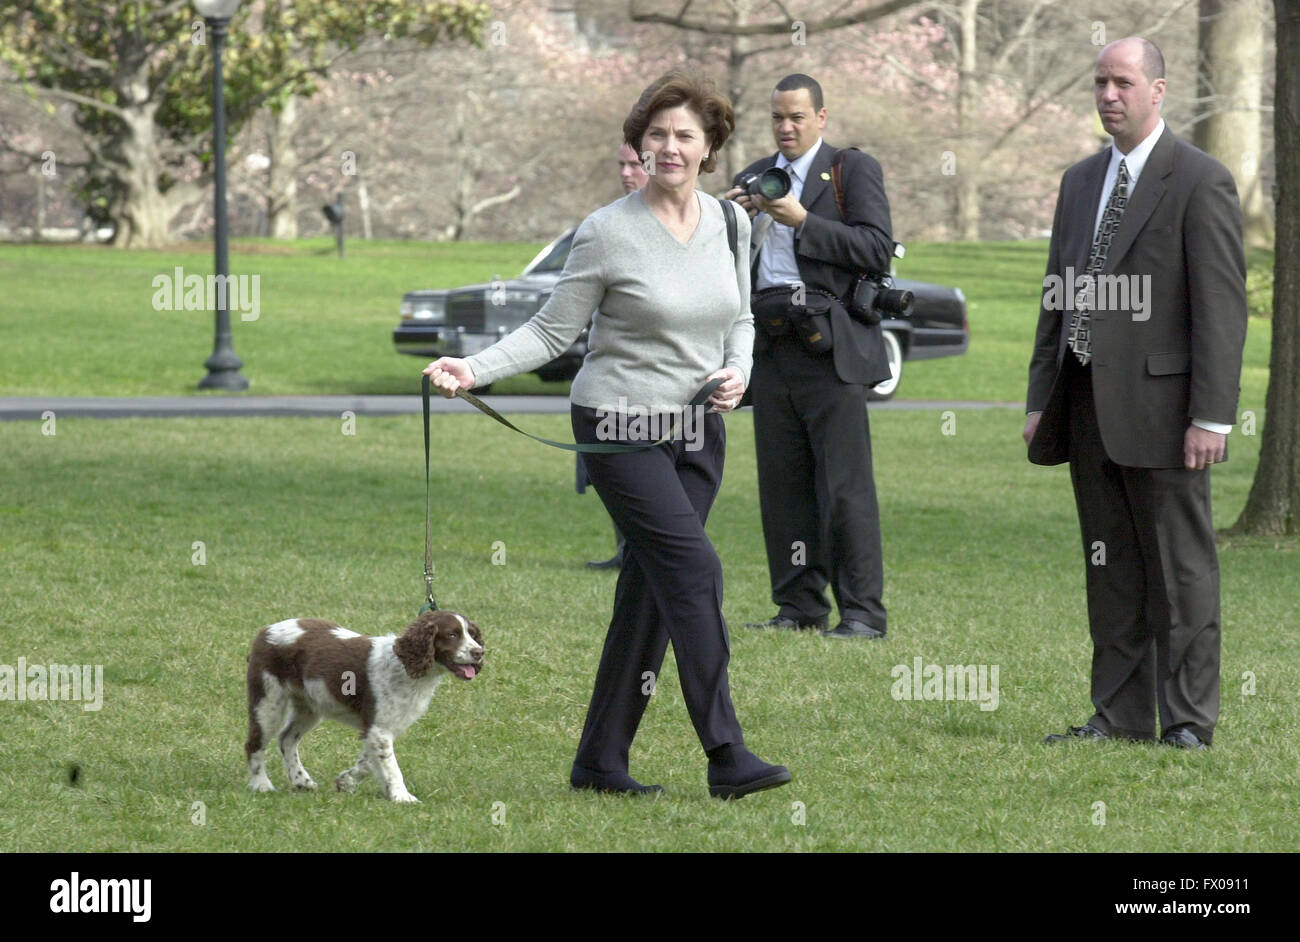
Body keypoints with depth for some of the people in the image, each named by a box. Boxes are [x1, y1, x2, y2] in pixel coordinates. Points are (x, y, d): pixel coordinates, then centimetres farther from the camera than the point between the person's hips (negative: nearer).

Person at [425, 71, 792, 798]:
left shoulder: (730, 225, 6)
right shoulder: (609, 233, -9)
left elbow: (740, 319, 18)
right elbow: (552, 331, -5)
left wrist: (738, 370, -2)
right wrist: (474, 369, -17)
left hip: (700, 432, 6)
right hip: (622, 428, -6)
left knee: (651, 589, 6)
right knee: (694, 569, -17)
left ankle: (602, 759, 14)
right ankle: (726, 754, -19)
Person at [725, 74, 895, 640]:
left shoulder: (853, 170, 2)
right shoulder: (753, 178, 19)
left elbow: (878, 251, -10)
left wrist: (804, 220, -16)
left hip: (830, 349, -6)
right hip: (771, 352, 6)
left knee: (844, 486, -8)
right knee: (782, 484, 6)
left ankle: (862, 612, -7)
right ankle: (800, 606, 12)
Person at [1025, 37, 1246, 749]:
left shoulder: (1200, 182, -6)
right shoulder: (1080, 182, 16)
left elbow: (1222, 307, -11)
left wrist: (1211, 416, -16)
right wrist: (1039, 400, 12)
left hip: (1160, 409, -7)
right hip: (1089, 409, 7)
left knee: (1180, 569, -2)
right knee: (1111, 570, 10)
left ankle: (1188, 719, 2)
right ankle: (1120, 714, 14)